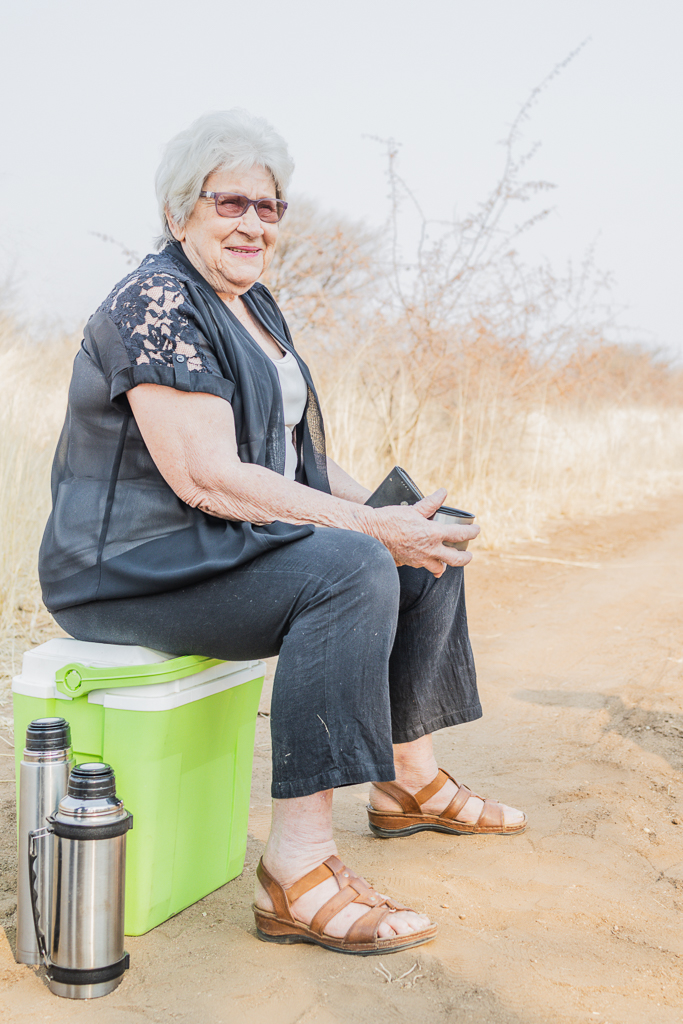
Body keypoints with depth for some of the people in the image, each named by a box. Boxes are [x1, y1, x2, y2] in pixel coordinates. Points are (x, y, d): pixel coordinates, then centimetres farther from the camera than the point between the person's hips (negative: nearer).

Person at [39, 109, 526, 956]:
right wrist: (372, 527, -24)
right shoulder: (157, 304, -17)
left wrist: (380, 508, 1)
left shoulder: (249, 307, 14)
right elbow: (207, 479, -26)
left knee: (430, 555, 8)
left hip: (236, 544, 10)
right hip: (138, 565, -10)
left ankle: (409, 782, 22)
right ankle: (296, 872, -31)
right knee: (352, 569, -32)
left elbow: (287, 450, 18)